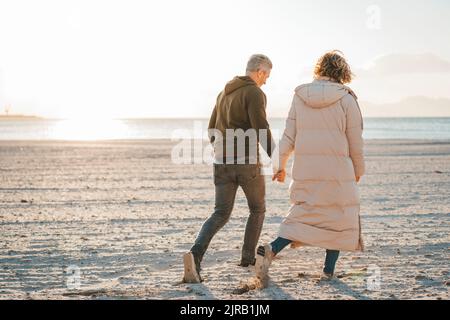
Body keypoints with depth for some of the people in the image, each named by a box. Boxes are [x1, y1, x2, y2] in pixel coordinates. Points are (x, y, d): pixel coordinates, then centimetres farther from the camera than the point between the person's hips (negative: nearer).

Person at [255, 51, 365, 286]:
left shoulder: (300, 97, 3)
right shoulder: (345, 99, -5)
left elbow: (289, 136, 4)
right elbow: (355, 142, -1)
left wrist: (280, 165, 15)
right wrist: (358, 170, 13)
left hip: (305, 171, 3)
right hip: (337, 172, -3)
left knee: (303, 216, 12)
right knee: (338, 218, 13)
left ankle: (270, 250, -10)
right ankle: (328, 271, 13)